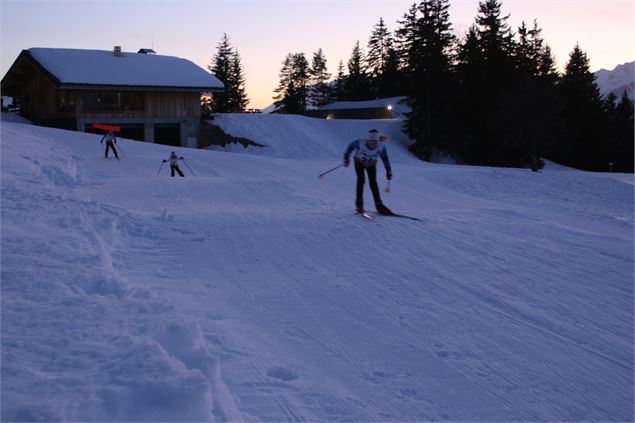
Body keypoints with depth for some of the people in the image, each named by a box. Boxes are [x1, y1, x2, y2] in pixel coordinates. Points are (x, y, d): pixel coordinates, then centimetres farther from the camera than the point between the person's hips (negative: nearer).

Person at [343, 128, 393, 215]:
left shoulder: (381, 147, -28)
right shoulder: (360, 142, -33)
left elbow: (385, 159, -11)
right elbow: (351, 146, -12)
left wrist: (388, 171, -7)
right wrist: (346, 157, -8)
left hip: (371, 164, 1)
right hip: (359, 162, -1)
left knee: (373, 182, -11)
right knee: (361, 180, -19)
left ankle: (379, 205, -7)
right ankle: (359, 204, -11)